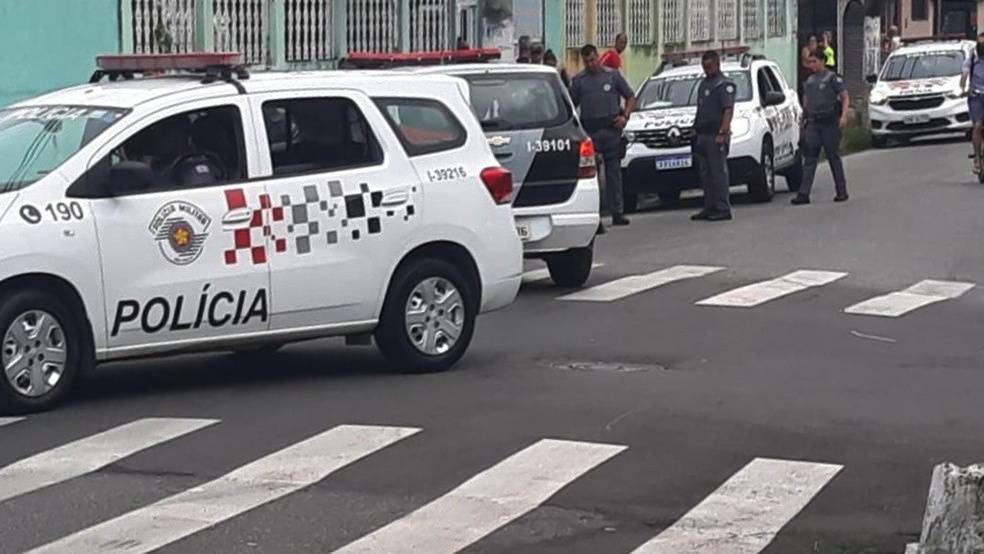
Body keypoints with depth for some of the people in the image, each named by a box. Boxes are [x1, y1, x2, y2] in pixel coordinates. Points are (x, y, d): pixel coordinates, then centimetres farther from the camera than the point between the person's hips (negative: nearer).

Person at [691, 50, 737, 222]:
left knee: (719, 171, -9)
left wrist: (723, 133, -25)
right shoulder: (703, 84, 21)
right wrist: (696, 131, 19)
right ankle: (710, 208, 15)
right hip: (702, 135, 9)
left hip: (716, 135, -9)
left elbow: (728, 110, -15)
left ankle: (723, 209, -9)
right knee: (705, 173, 9)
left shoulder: (724, 84, -6)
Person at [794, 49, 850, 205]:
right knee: (810, 159, -4)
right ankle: (804, 194, -10)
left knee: (834, 157, 2)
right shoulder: (809, 81, 15)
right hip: (813, 124, 5)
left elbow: (845, 98, -5)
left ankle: (842, 192, 12)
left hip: (829, 123, -5)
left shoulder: (833, 78, -3)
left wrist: (844, 116, -19)